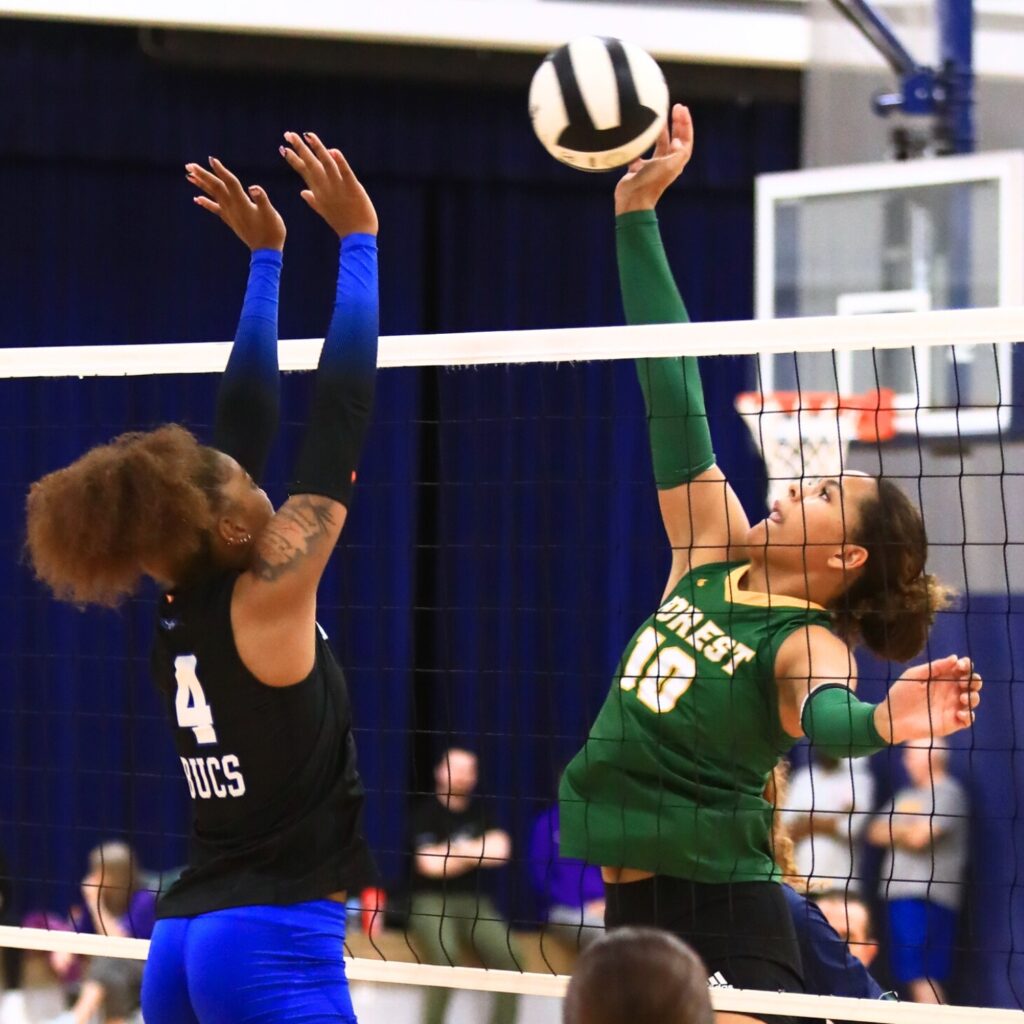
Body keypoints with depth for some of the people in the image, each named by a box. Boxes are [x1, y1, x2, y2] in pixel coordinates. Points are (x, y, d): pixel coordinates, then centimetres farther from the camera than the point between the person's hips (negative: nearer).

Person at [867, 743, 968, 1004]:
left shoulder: (946, 793, -5)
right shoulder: (907, 796, 22)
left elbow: (919, 837, -15)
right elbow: (875, 832, 17)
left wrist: (892, 832, 5)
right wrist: (904, 833, -2)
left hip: (925, 897, -9)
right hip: (901, 894, 9)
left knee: (919, 975, -17)